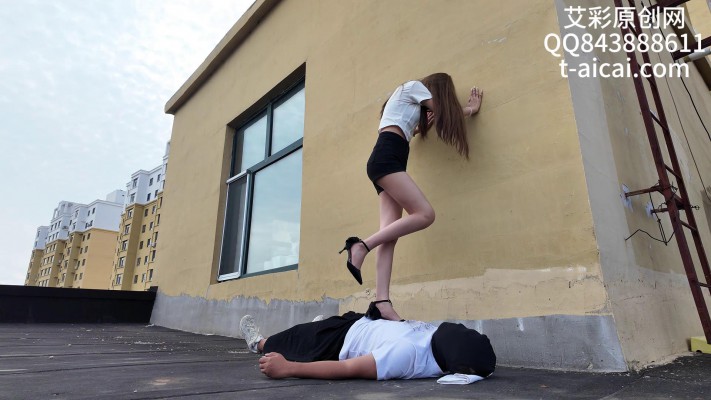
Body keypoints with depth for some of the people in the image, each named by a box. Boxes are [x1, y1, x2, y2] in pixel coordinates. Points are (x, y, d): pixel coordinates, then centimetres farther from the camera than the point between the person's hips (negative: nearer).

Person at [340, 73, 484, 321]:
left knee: (390, 233, -10)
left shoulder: (414, 105, 35)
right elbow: (446, 112, 12)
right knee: (424, 214, -20)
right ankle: (361, 245, -20)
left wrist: (424, 123, 17)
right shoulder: (413, 86, 10)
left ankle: (381, 303, -20)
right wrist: (472, 108, 29)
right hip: (386, 158, -9)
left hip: (388, 161, 9)